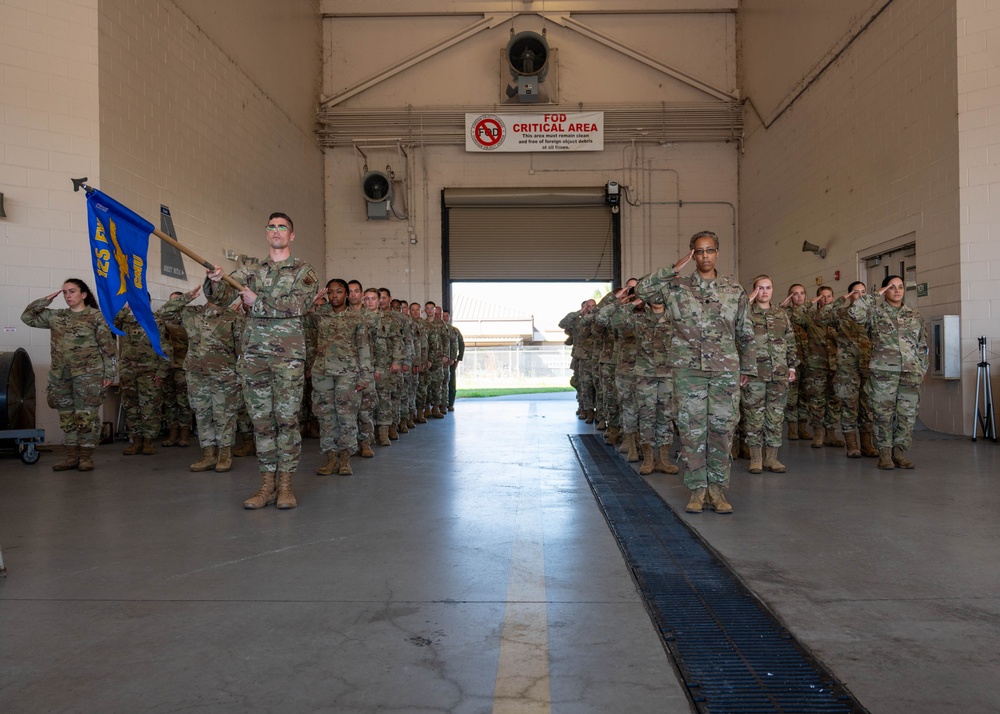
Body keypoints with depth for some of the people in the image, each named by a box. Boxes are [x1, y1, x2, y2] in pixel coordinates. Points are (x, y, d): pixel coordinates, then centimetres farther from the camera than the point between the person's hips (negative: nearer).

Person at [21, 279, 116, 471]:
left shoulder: (97, 317, -3)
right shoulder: (56, 316, 12)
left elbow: (108, 348, -5)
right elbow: (27, 317, 18)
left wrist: (109, 374, -9)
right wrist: (47, 299, 7)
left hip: (88, 374, -6)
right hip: (60, 375, 6)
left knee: (86, 415, -4)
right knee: (66, 416, 9)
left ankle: (86, 457, 5)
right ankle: (71, 456, 16)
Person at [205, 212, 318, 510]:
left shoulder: (304, 271, 7)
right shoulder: (250, 270, 16)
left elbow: (297, 305, -9)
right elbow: (221, 297, 6)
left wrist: (258, 302, -10)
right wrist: (215, 281, -16)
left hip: (288, 352, -3)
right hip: (253, 351, 3)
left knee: (286, 417, -4)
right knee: (261, 418, 5)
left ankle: (285, 485, 4)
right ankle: (267, 484, 12)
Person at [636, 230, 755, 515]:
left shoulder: (734, 290, 9)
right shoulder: (676, 287, 5)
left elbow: (745, 333, 14)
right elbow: (642, 290, -9)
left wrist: (747, 366, 13)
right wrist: (674, 268, -9)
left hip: (726, 370, 1)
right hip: (688, 369, -1)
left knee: (722, 429, 2)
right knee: (691, 430, 1)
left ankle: (717, 488, 15)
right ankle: (697, 489, 12)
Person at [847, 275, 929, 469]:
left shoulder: (915, 316, 16)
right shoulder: (875, 311, 6)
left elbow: (922, 346, 18)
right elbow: (855, 313, -15)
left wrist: (922, 369, 13)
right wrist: (872, 296, -6)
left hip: (911, 373, 3)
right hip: (883, 372, -3)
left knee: (908, 415, 2)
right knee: (883, 414, -1)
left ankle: (899, 452, 13)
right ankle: (884, 453, 7)